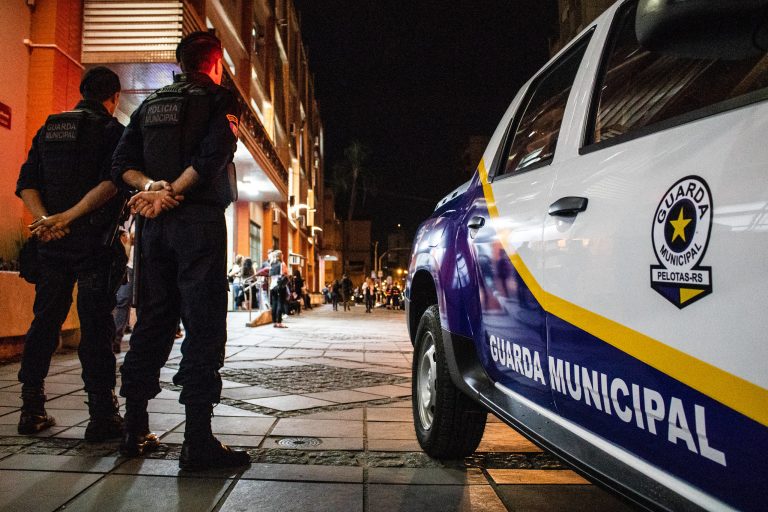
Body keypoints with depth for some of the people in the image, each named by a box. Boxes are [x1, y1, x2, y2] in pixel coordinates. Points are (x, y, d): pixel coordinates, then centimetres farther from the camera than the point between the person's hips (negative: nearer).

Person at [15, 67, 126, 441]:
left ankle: (32, 410, 18)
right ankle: (102, 416, 0)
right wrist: (68, 217, -16)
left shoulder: (48, 129, 16)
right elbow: (110, 182, -18)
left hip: (52, 243, 5)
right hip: (94, 242, -5)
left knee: (44, 323, 12)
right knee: (96, 327, -3)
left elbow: (26, 183, 6)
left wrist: (45, 219, -6)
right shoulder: (113, 131, -1)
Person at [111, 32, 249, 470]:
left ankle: (135, 430, 18)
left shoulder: (150, 104, 19)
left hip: (155, 224, 6)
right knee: (204, 327, -7)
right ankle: (199, 441, -7)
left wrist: (152, 187, -6)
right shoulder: (221, 101, 3)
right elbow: (212, 157, -15)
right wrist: (171, 193, -11)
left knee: (152, 323, 12)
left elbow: (122, 164, 8)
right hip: (200, 220, -6)